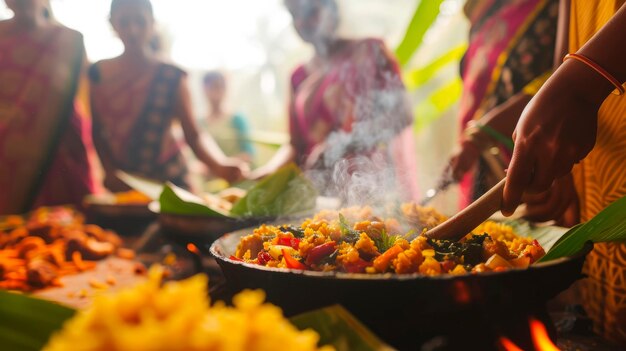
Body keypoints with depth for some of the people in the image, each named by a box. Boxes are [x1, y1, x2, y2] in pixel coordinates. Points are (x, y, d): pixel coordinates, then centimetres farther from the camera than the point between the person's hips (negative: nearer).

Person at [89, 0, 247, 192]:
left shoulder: (171, 77, -8)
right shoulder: (98, 73, 1)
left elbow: (193, 136, -15)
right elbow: (95, 131, 4)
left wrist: (219, 164, -33)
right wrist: (109, 170, -10)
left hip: (167, 181, -2)